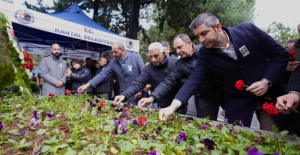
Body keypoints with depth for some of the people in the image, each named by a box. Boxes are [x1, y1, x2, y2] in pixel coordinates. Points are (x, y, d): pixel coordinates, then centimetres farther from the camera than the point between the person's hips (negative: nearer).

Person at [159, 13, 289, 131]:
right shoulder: (205, 53, -9)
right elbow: (194, 79, -16)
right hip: (237, 102, 1)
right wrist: (173, 105, -28)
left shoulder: (248, 30, -13)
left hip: (270, 95, 0)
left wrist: (267, 81, -19)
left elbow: (280, 54, -6)